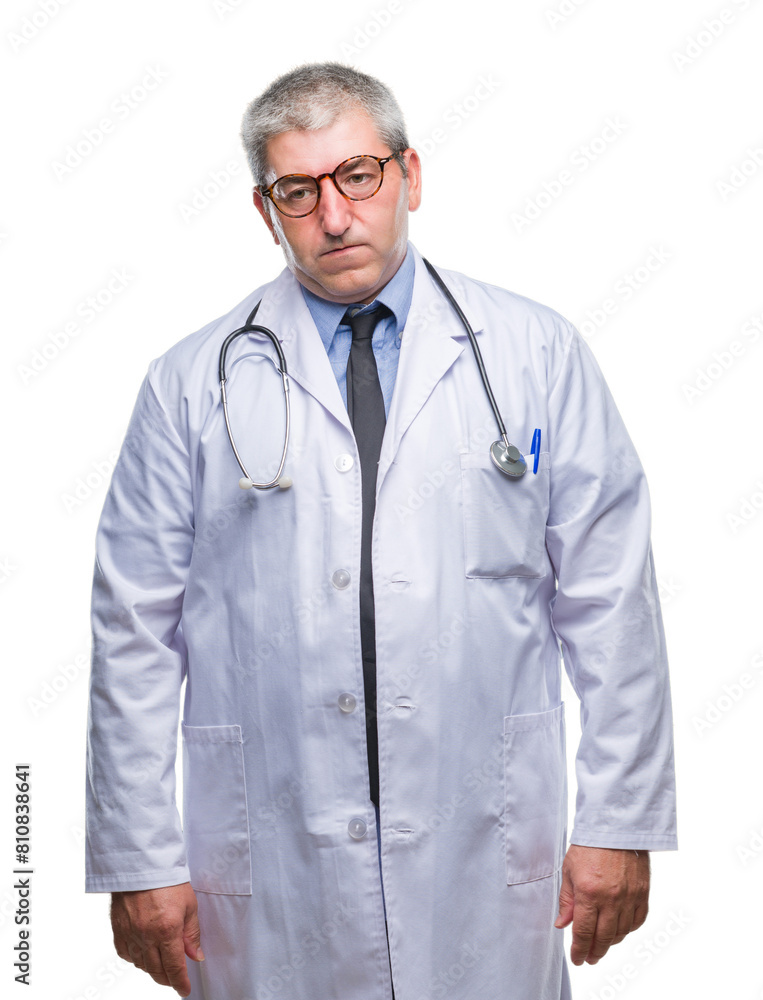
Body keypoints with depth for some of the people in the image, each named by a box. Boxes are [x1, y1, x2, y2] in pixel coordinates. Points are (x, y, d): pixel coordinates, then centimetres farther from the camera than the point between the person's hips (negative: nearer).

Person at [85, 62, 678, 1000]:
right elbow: (135, 636, 2)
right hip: (271, 876, 0)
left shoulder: (537, 353, 3)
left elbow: (612, 604, 2)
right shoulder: (192, 384, 3)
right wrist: (142, 863, 0)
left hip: (487, 861, 0)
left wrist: (619, 823, -1)